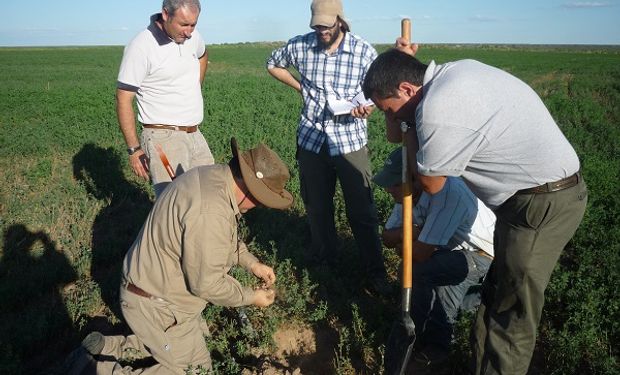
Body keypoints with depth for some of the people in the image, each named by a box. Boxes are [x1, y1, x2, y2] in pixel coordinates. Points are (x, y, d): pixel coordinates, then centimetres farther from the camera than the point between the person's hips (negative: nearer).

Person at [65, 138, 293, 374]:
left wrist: (252, 263, 6)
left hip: (156, 283, 10)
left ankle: (105, 347, 20)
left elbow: (224, 240, 14)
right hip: (156, 305, -10)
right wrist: (251, 297, -11)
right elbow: (207, 284, -25)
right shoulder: (210, 212, -34)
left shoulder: (213, 175, -3)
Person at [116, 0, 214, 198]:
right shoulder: (141, 47, -14)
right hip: (164, 137, -7)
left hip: (195, 135, 7)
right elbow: (123, 100, -13)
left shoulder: (192, 35, 5)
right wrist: (134, 149, -15)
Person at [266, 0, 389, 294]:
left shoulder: (363, 50, -6)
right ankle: (322, 259, 38)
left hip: (350, 141, -2)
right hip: (311, 140, 3)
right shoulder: (299, 45, -1)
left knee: (362, 211, -1)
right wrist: (300, 87, 5)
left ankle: (375, 272, 13)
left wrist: (367, 107, -23)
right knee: (316, 206, 16)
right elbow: (273, 64, 18)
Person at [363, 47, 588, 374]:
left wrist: (407, 125, -2)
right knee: (499, 295, 19)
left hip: (543, 203, -10)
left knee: (509, 314, 0)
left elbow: (431, 183, -10)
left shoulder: (437, 112, -25)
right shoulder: (454, 70, 3)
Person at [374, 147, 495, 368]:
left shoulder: (448, 192, -34)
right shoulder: (409, 193, -8)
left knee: (421, 270, -25)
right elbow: (387, 238, -1)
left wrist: (403, 234, -11)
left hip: (488, 256, -8)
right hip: (456, 250, 8)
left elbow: (420, 253, -31)